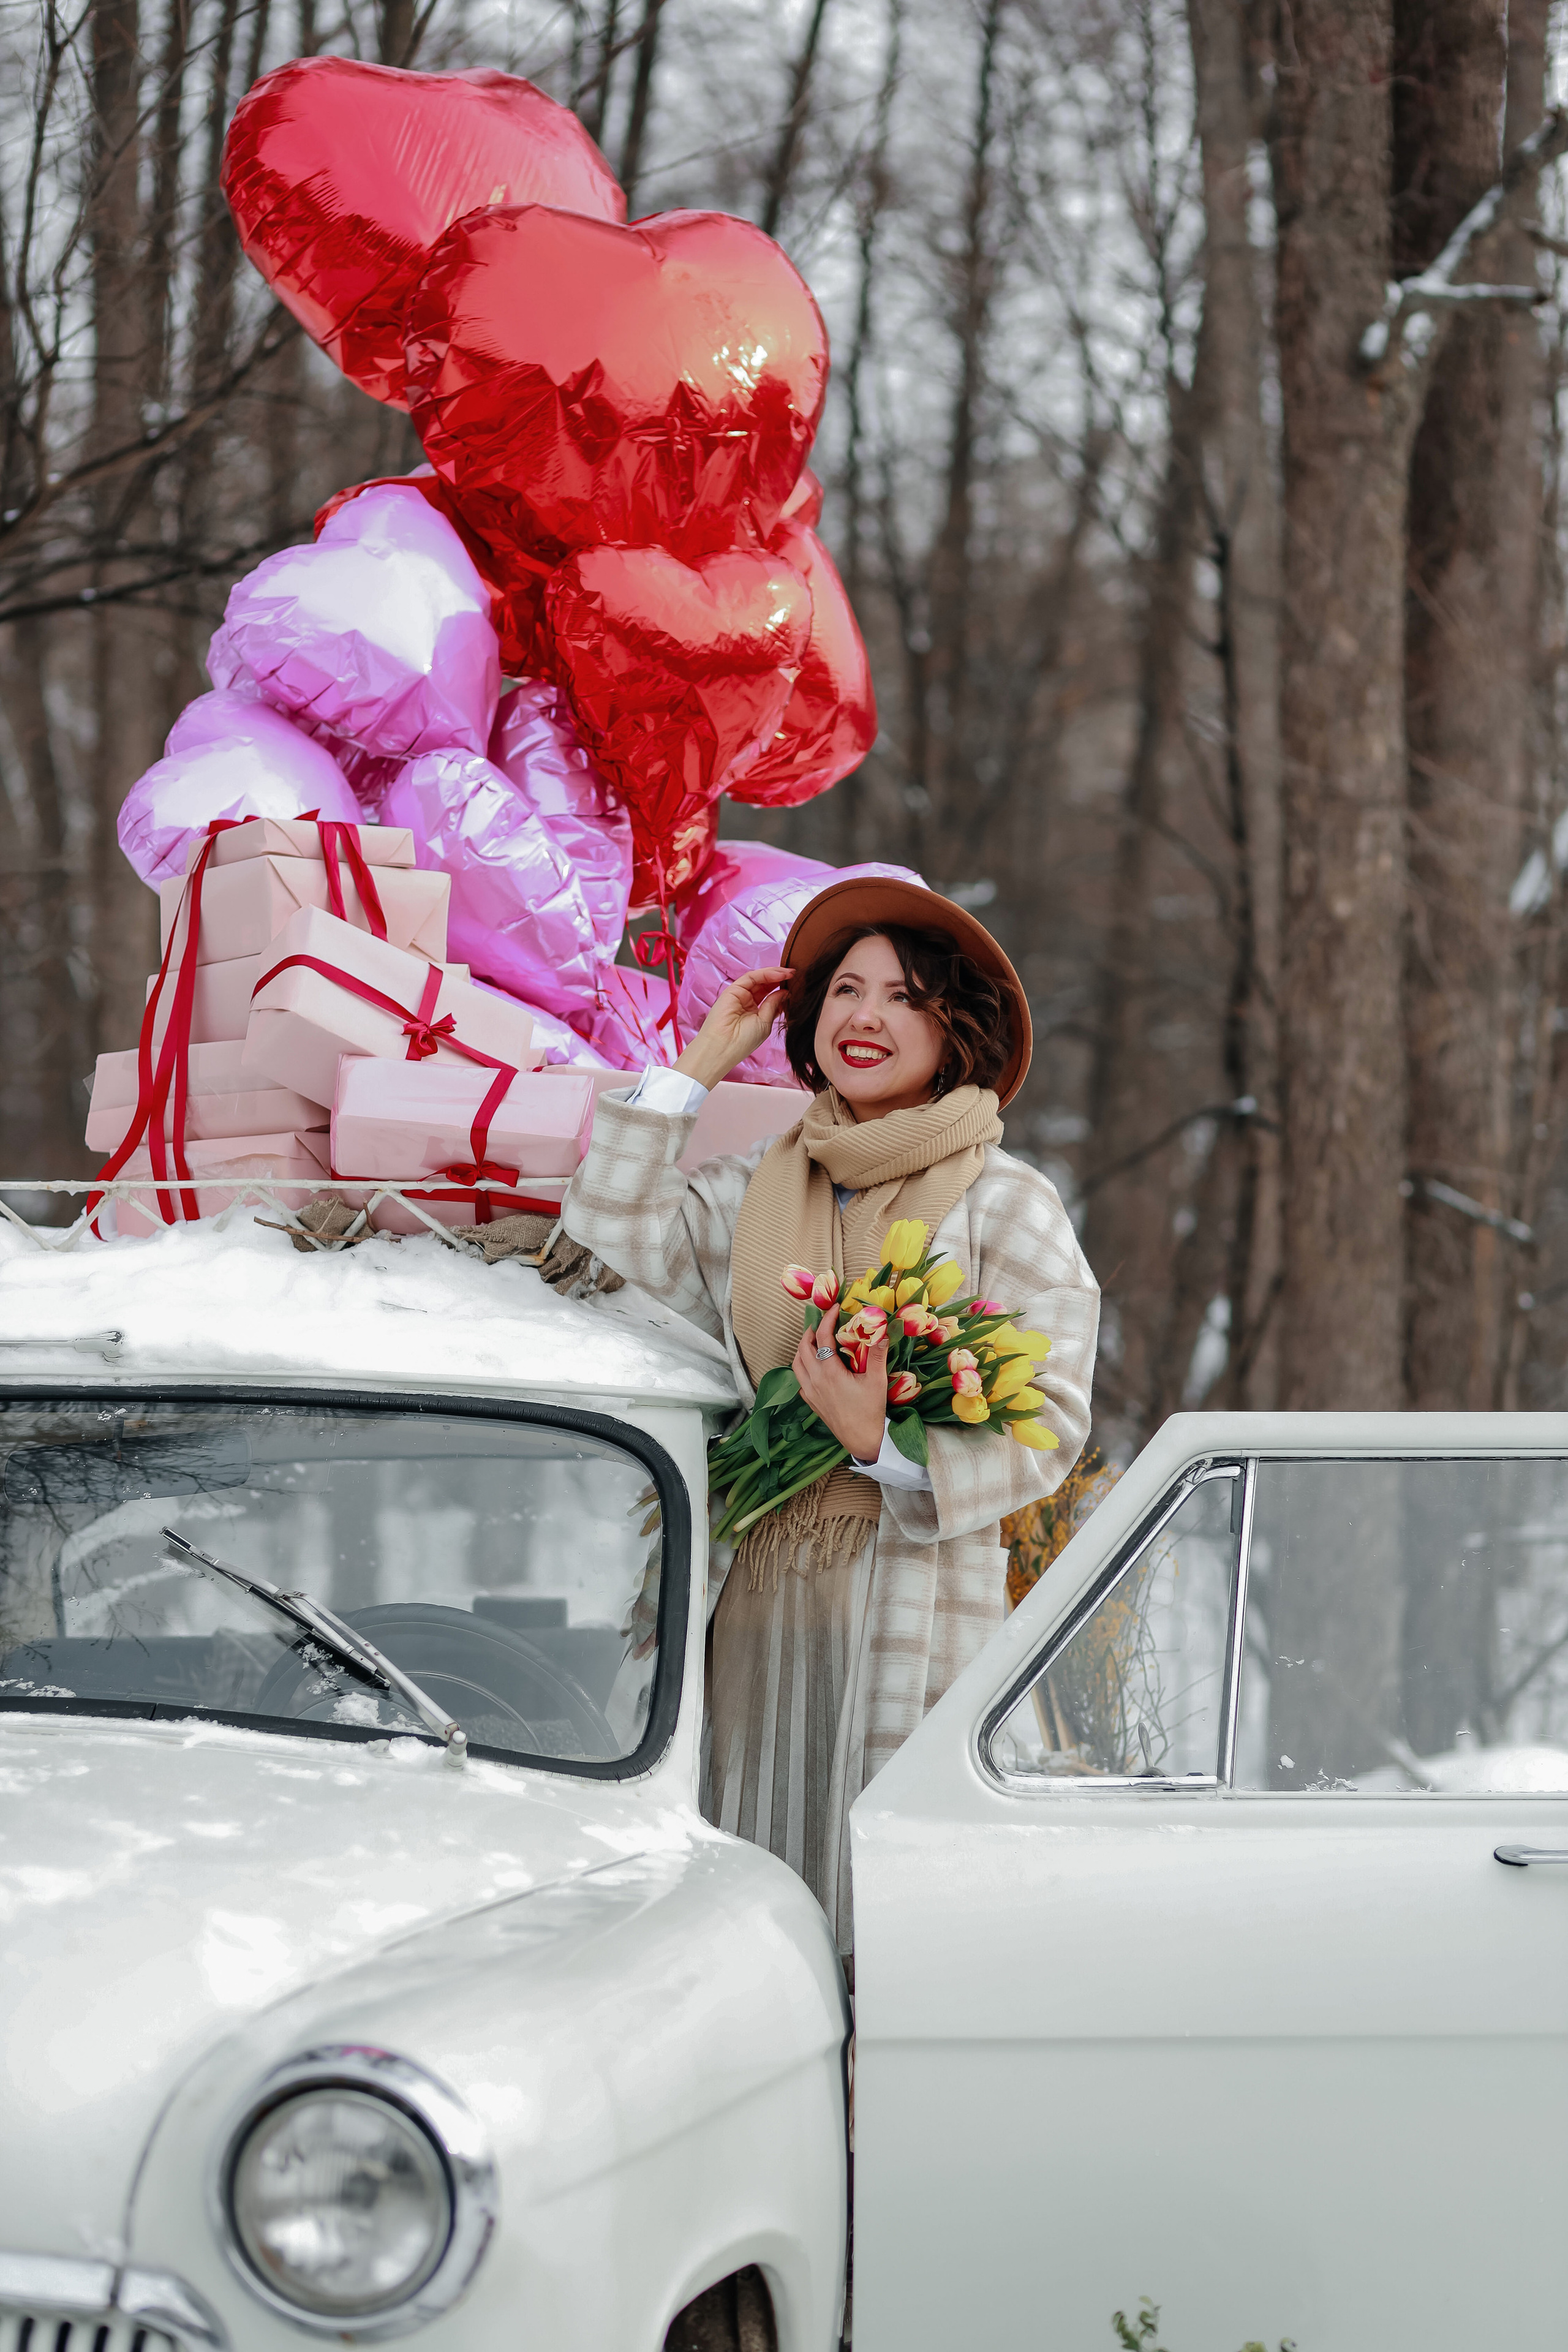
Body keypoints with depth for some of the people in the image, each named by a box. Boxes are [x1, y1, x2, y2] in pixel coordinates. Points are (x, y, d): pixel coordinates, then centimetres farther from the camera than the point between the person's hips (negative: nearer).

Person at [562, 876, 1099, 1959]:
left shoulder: (1006, 1203, 0)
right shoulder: (757, 1191, 16)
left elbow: (1048, 1422, -5)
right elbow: (613, 1242, 2)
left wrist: (883, 1444, -21)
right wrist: (698, 1063, 8)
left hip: (917, 1596, -4)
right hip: (764, 1601, 4)